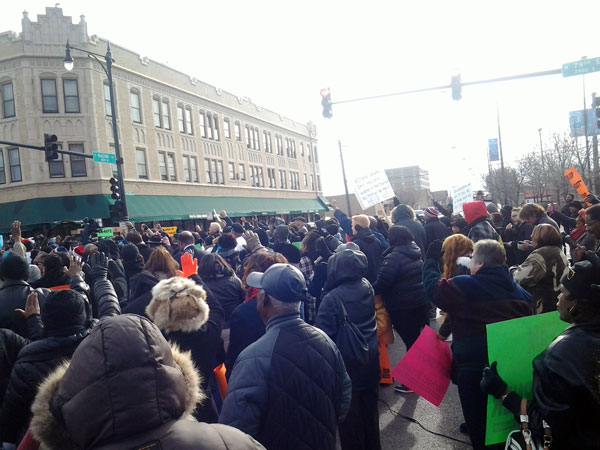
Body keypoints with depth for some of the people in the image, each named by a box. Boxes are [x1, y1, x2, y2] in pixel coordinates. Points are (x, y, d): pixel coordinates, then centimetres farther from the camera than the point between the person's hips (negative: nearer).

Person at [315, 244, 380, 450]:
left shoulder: (332, 298, -25)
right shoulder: (367, 287, -4)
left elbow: (322, 334, -22)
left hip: (347, 365, -7)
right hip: (370, 360, 7)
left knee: (350, 414, 12)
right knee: (370, 408, 23)